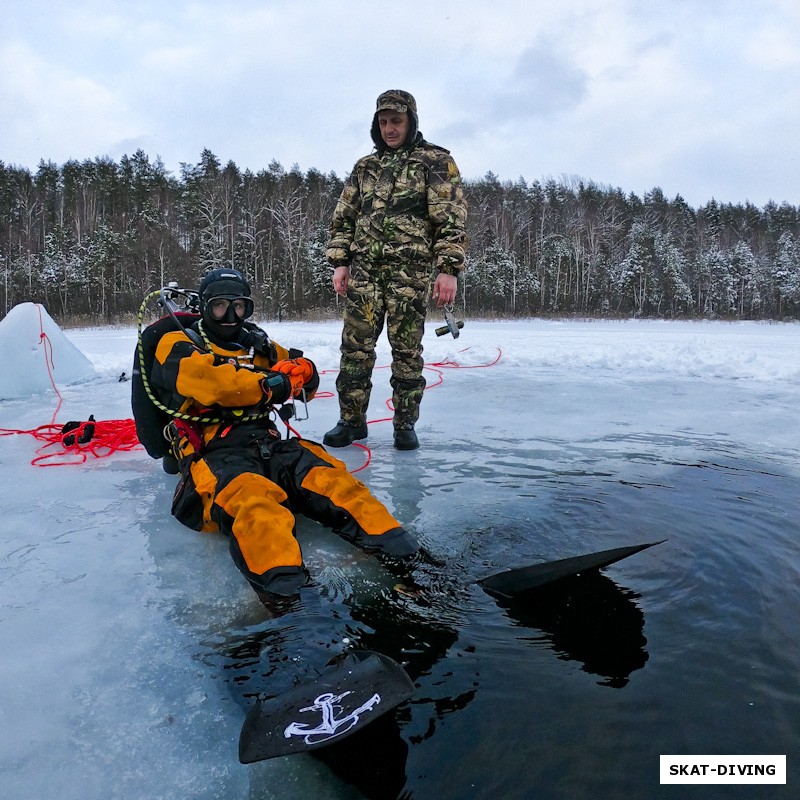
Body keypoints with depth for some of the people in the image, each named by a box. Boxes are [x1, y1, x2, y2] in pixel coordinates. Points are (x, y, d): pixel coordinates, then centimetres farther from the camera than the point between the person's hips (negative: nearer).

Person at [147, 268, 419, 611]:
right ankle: (283, 586, -61)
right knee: (251, 497, -38)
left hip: (266, 443, 5)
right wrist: (269, 384, -11)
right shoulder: (178, 345, 13)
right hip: (214, 451, -5)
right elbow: (206, 380, -11)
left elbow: (308, 382, 22)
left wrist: (299, 370, -3)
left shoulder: (259, 346, 28)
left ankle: (385, 536, -39)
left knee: (325, 475, -27)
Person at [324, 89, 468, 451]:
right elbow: (343, 218, 18)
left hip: (410, 272, -4)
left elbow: (451, 219, -4)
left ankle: (405, 424, 11)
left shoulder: (435, 161, 5)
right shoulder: (365, 167, 19)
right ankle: (351, 420, 11)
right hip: (363, 270, 4)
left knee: (407, 350, 0)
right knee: (355, 347, 0)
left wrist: (448, 269, -14)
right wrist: (339, 262, 6)